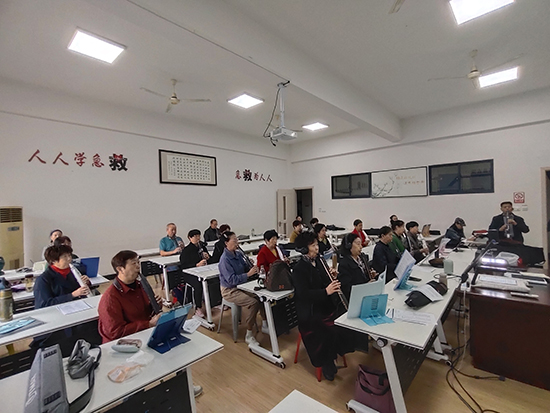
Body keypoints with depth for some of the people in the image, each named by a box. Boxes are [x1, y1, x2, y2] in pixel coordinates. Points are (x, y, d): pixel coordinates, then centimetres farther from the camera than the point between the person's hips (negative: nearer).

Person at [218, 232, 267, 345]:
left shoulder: (238, 253, 2)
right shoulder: (225, 259, -21)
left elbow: (246, 267, 12)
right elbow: (231, 280, -25)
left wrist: (253, 268, -9)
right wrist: (248, 274, -28)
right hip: (229, 290, -7)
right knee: (252, 302, -26)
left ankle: (265, 325, 12)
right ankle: (249, 335, -10)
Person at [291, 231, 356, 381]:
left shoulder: (319, 261, 6)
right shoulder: (299, 269, -15)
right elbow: (303, 294, -23)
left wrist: (332, 277, -5)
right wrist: (326, 291, -32)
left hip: (328, 305, 7)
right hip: (311, 311, -7)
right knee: (332, 331, -24)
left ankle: (335, 350, 12)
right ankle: (327, 364, 3)